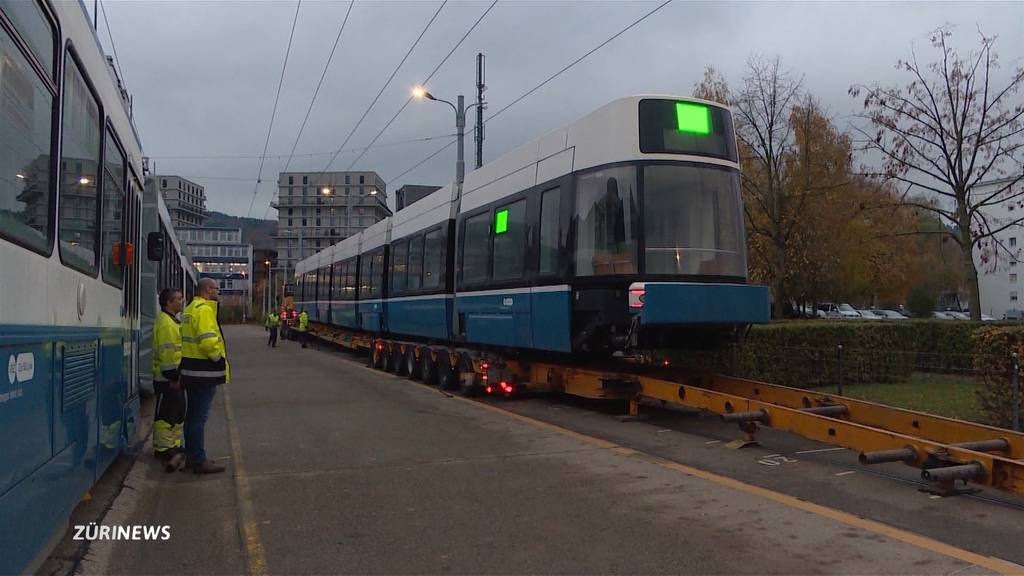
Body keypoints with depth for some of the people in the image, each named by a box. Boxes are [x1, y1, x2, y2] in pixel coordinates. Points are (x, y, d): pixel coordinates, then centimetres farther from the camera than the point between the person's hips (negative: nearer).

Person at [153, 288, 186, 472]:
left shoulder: (172, 321, 17)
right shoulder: (165, 323, -17)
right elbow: (166, 353, -22)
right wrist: (172, 377, -22)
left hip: (175, 378, 11)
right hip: (167, 379, -11)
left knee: (178, 412, 15)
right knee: (166, 414, -3)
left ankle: (174, 445, 24)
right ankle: (163, 449, 4)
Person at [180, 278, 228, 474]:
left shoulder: (190, 309, 17)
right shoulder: (204, 309, -16)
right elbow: (207, 340, -26)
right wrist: (220, 358, -13)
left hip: (190, 370, 10)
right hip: (203, 371, -10)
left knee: (192, 414, 16)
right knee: (200, 416, -6)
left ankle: (191, 456, 26)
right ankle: (199, 461, -1)